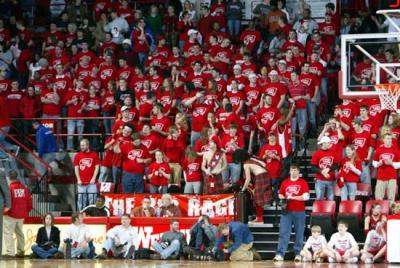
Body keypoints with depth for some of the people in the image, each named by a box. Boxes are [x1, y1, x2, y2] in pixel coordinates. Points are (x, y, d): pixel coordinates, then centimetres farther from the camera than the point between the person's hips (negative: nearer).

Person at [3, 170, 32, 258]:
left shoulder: (9, 188, -16)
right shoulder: (24, 188, 3)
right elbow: (29, 202, 8)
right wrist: (26, 212, 21)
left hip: (11, 214, -6)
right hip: (21, 216, 6)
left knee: (8, 232, -5)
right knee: (19, 232, 20)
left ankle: (10, 252, -14)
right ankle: (20, 251, 25)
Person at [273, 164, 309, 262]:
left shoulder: (303, 182, 2)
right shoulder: (285, 182, 12)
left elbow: (306, 196, -7)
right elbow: (280, 195, 20)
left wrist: (292, 197, -13)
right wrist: (283, 199, -2)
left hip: (299, 212, -2)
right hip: (287, 211, 2)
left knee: (299, 233, 2)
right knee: (283, 233, -5)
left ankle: (298, 254, 10)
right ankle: (280, 254, -9)